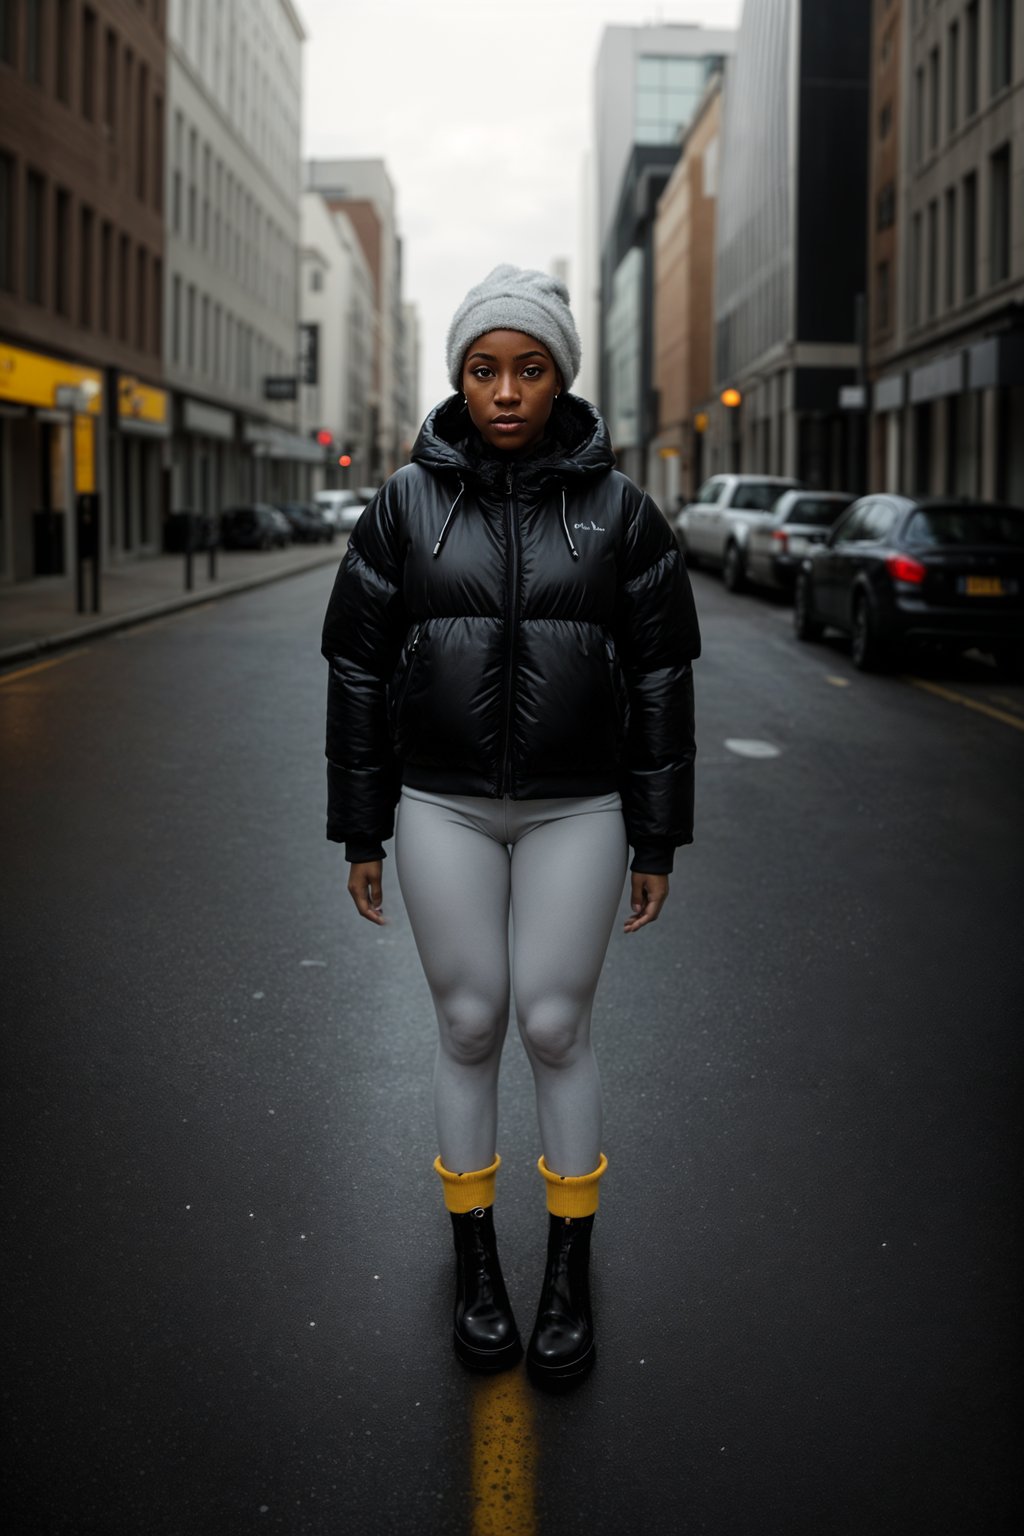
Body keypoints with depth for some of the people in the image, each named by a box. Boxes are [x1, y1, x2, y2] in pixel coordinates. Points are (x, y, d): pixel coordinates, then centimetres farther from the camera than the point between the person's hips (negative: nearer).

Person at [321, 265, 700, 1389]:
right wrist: (360, 831, 2)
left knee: (556, 1027, 3)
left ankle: (570, 1269, 23)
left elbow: (660, 676, 0)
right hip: (443, 808, 1)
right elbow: (359, 666, 2)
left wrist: (657, 839, 0)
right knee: (469, 1025, 7)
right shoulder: (406, 503, -1)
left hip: (577, 810, 0)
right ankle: (474, 1260, 27)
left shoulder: (617, 508, -2)